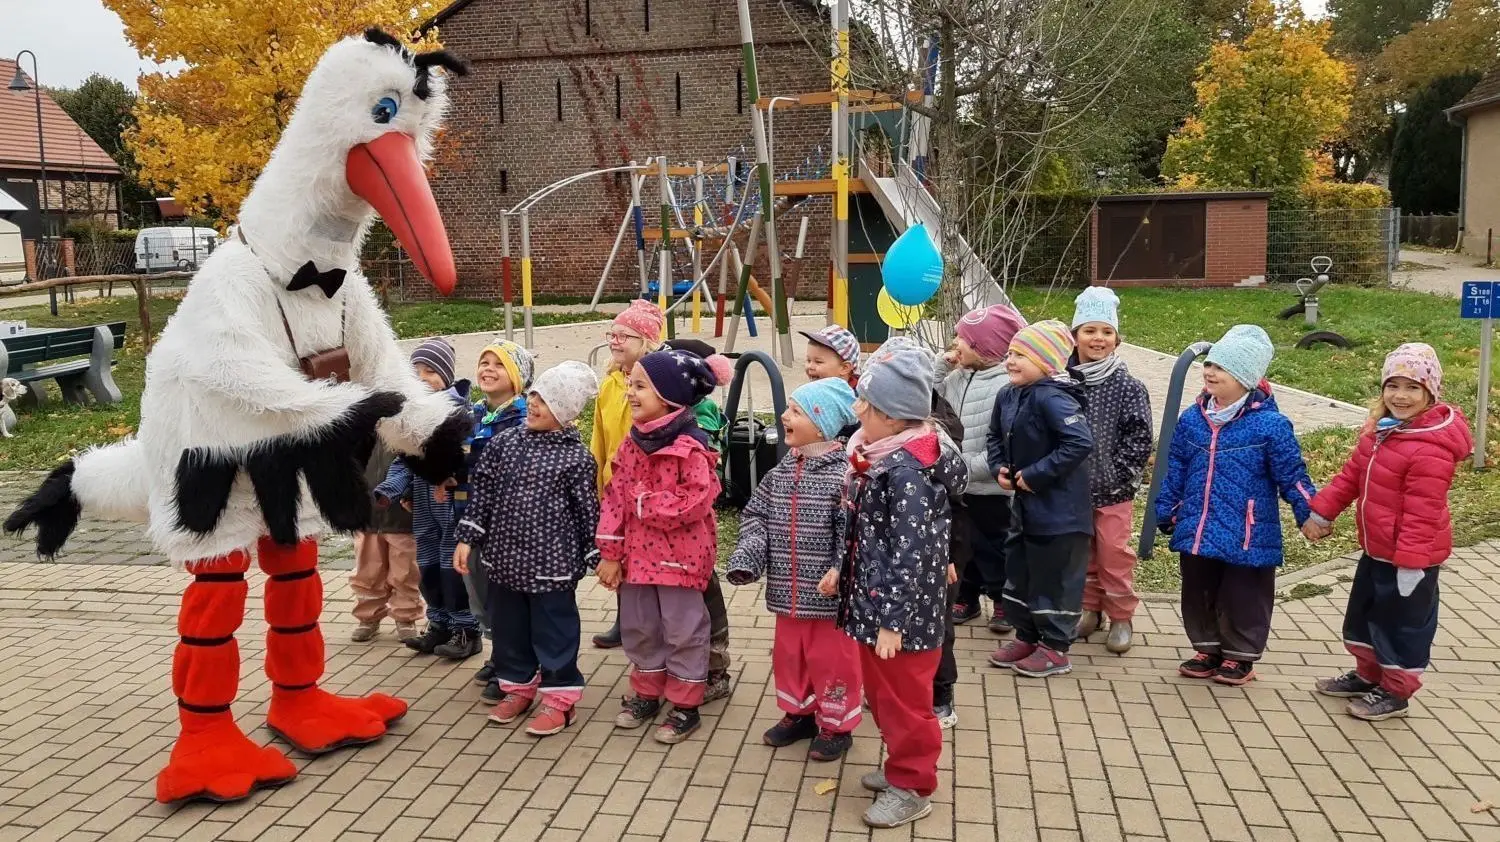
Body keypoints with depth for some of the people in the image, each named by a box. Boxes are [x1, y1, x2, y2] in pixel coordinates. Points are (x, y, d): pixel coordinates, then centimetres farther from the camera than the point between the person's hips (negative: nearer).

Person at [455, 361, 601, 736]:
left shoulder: (576, 457, -9)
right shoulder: (503, 441, 2)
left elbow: (587, 511, -5)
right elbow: (481, 492, 6)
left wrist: (597, 558, -2)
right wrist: (467, 539, 4)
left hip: (552, 563, -5)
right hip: (505, 557, 5)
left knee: (554, 630, 5)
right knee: (508, 626, 16)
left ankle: (559, 697, 18)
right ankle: (517, 686, 33)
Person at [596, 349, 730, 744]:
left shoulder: (690, 447, -18)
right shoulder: (632, 444, 4)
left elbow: (696, 502, -24)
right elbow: (614, 498, 4)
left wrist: (646, 504, -17)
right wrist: (611, 553, 1)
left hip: (679, 555, -7)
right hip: (638, 552, 7)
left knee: (683, 630, 6)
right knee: (638, 627, 17)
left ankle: (685, 706, 20)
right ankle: (646, 694, 36)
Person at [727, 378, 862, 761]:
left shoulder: (842, 474, -17)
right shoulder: (781, 471, 4)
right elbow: (755, 516, 7)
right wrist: (747, 557, -8)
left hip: (827, 594, -6)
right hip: (788, 590, 7)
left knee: (830, 659, 8)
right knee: (789, 655, 20)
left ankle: (836, 725, 25)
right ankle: (799, 713, 39)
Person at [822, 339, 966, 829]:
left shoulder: (908, 472, -25)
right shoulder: (879, 458, 4)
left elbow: (911, 555, -25)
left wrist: (893, 620, -23)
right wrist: (842, 571, 17)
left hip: (902, 612, -10)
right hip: (874, 601, 10)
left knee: (903, 702, 8)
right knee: (881, 694, 23)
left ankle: (913, 788, 26)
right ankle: (902, 768, 42)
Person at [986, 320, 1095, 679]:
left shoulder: (1052, 398, -22)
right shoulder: (1009, 396, 5)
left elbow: (1080, 442, -32)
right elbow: (996, 436, 21)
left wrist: (1036, 474, -26)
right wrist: (999, 468, 3)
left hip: (1058, 509, -9)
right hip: (1025, 504, 9)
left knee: (1053, 577, 4)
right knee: (1018, 573, 18)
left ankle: (1055, 648, 18)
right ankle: (1027, 636, 34)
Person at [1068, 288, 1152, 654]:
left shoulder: (1128, 387, -9)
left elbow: (1139, 438, -9)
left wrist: (1117, 475, -13)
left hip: (1113, 490, -3)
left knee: (1115, 554, 4)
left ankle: (1121, 617, 20)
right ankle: (1089, 608, 32)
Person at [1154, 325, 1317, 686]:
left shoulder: (1270, 424, -11)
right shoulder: (1192, 420, 3)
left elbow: (1292, 476, -6)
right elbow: (1174, 472, 11)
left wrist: (1310, 515, -11)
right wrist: (1165, 513, 12)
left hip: (1247, 537, -5)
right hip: (1197, 532, 5)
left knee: (1243, 598, 9)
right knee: (1199, 596, 16)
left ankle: (1240, 656, 28)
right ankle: (1207, 649, 34)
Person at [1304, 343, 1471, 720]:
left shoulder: (1431, 449, -27)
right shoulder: (1381, 428, 2)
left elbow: (1422, 513, -27)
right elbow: (1352, 475, 10)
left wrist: (1409, 563, -25)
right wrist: (1321, 512, 6)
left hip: (1410, 556, -9)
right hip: (1376, 549, 9)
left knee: (1403, 624, 8)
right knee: (1363, 614, 23)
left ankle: (1395, 692, 25)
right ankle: (1368, 675, 41)